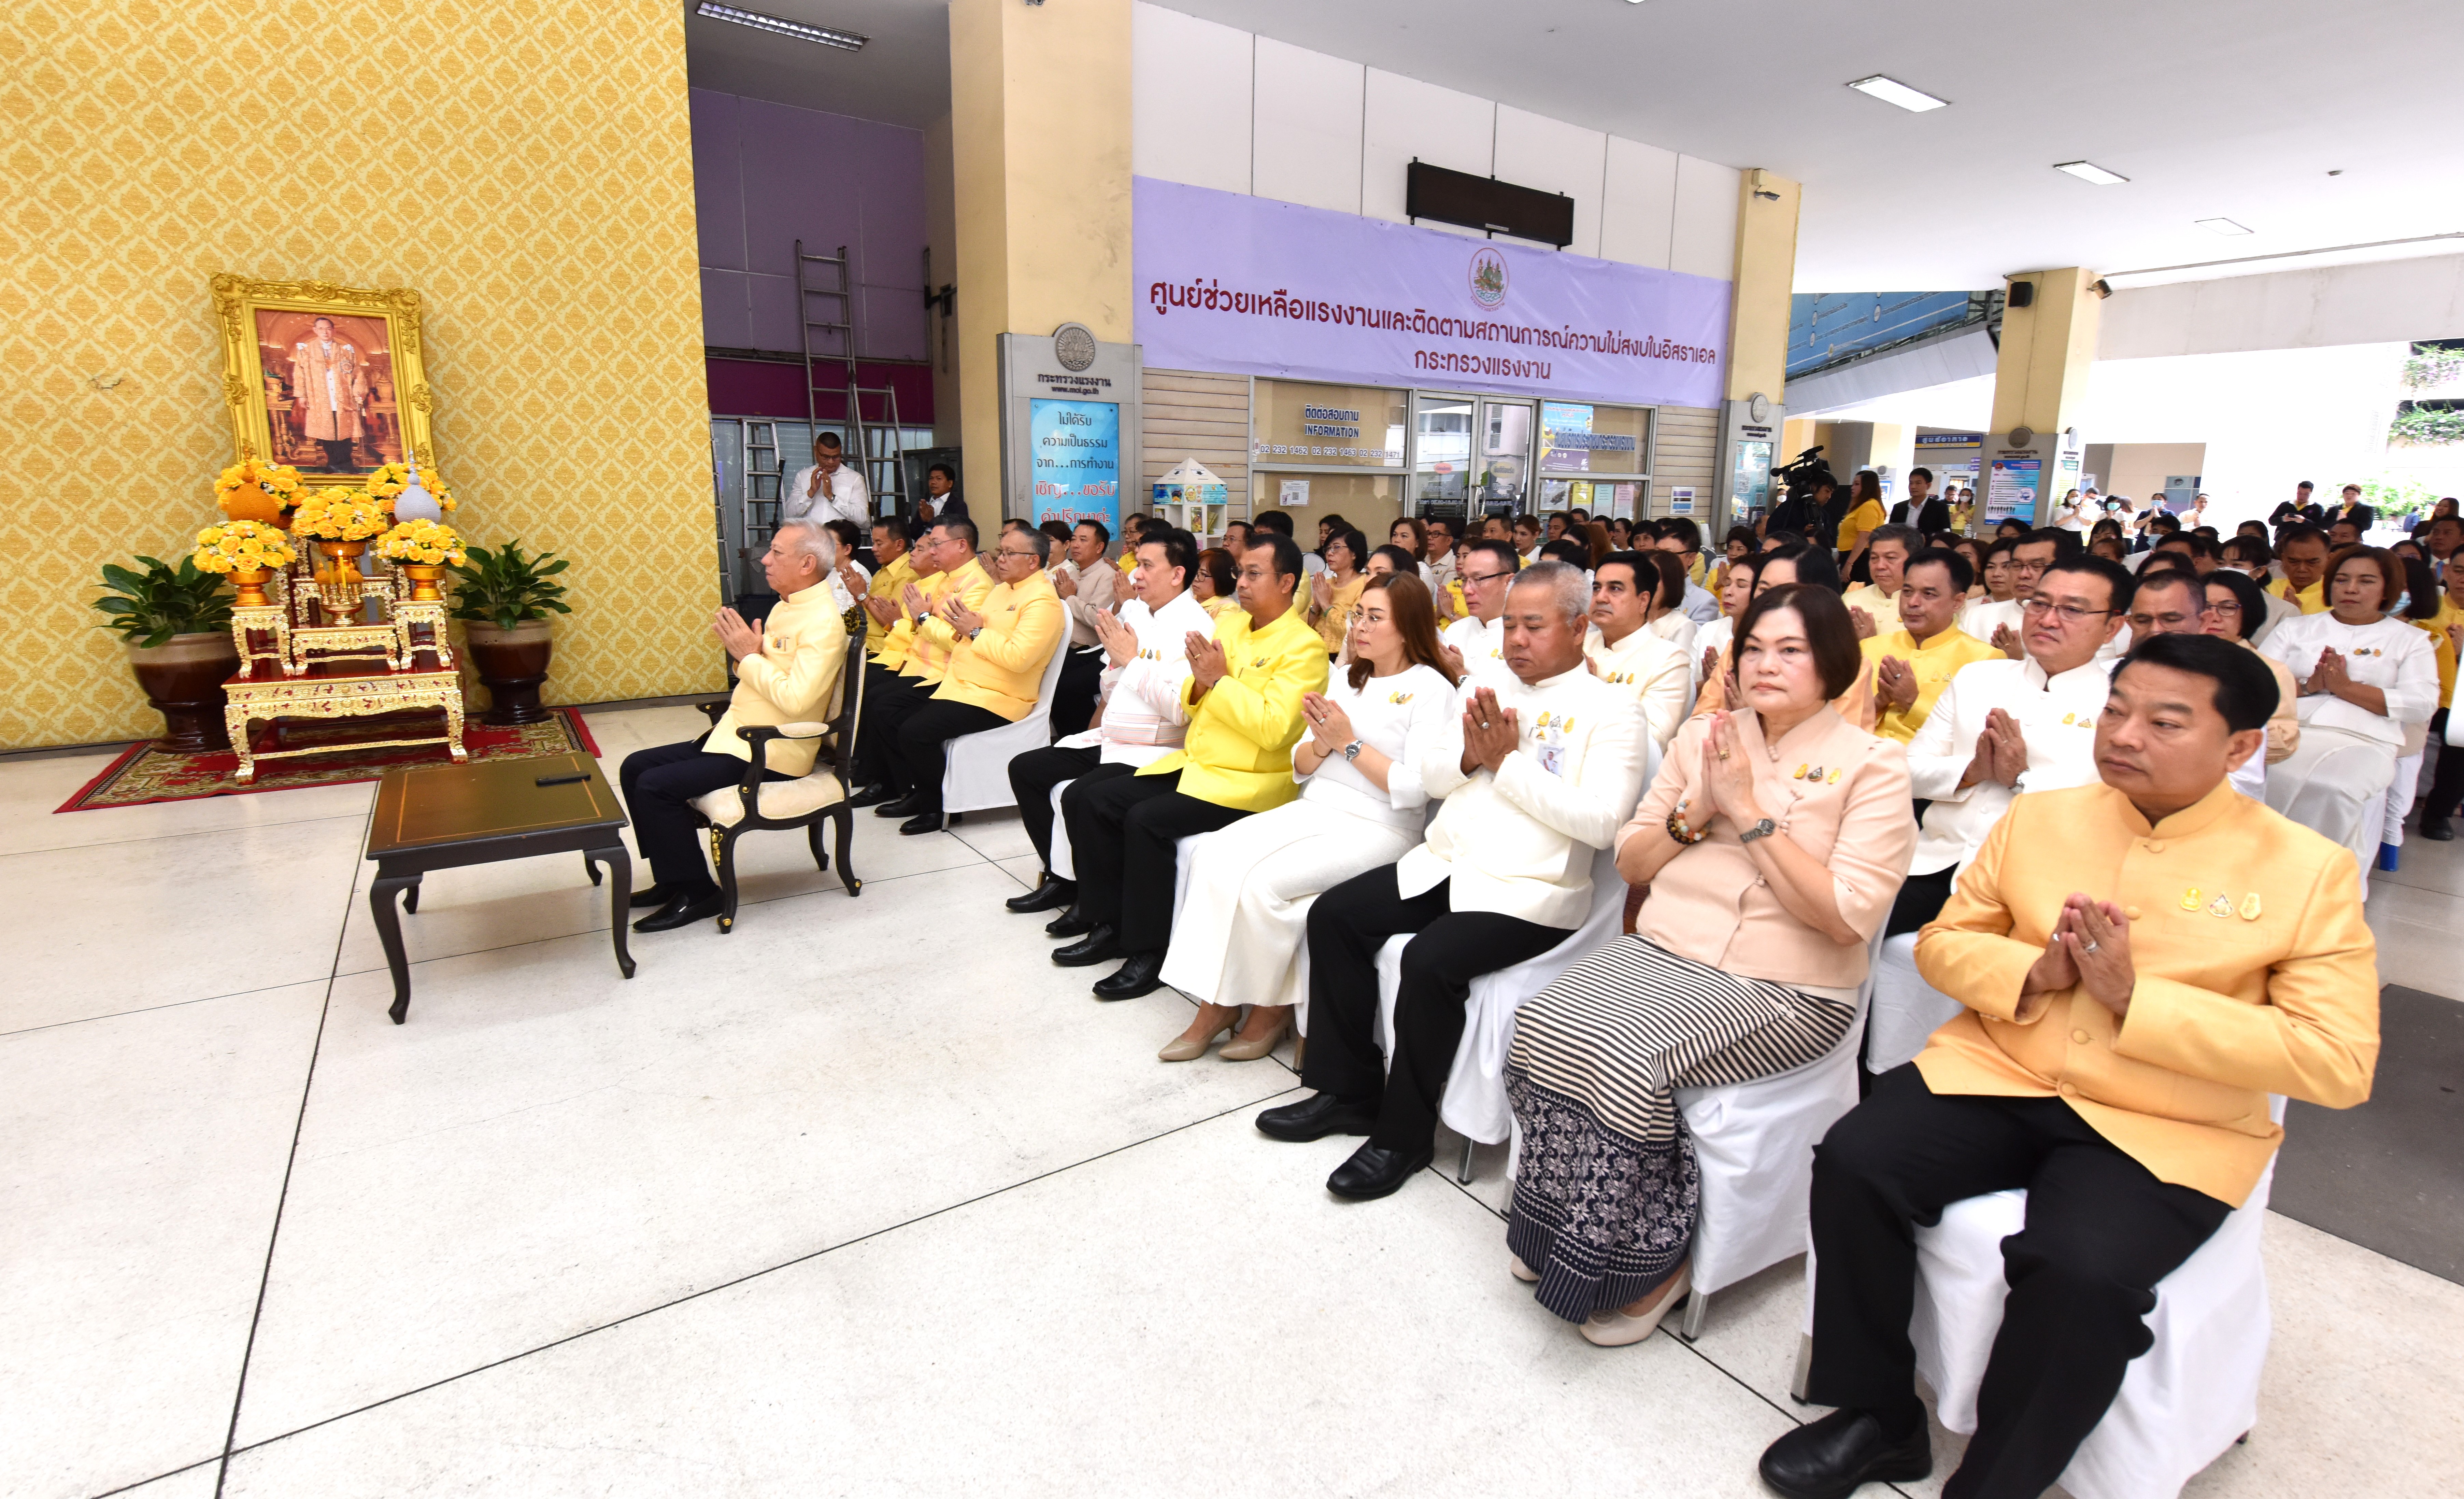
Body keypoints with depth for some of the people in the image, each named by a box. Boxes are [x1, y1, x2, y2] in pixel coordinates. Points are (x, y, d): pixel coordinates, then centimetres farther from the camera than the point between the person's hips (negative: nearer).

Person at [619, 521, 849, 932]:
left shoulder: (823, 623, -18)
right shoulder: (786, 606, 14)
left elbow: (795, 700, -29)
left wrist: (749, 656, -17)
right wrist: (741, 650, -1)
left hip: (768, 753, -10)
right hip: (735, 736, 10)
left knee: (655, 786, -18)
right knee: (635, 767, 7)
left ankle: (697, 892, -4)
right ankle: (672, 878, 14)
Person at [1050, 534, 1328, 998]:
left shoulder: (1304, 647, -10)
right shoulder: (1228, 624, 12)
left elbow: (1272, 729, -22)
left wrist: (1219, 679, -18)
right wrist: (1199, 682, -6)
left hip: (1247, 781, -8)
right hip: (1195, 762, 8)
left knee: (1147, 819, -28)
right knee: (1088, 797, -4)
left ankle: (1149, 951, -13)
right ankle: (1108, 922, 5)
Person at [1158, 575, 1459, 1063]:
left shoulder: (1431, 690, -4)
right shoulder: (1345, 678, 18)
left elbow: (1417, 789, -15)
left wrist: (1350, 743, -12)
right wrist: (1322, 744, -6)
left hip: (1376, 828, -7)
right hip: (1313, 808, 7)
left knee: (1262, 882, -26)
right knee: (1214, 858, -18)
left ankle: (1271, 1005, -4)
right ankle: (1216, 1004, -14)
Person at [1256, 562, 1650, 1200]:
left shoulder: (1610, 710, -4)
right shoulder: (1484, 687, 15)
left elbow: (1600, 821, -17)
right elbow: (1431, 776, 13)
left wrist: (1510, 761, -15)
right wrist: (1472, 756, -9)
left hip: (1528, 891, -7)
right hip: (1443, 863, 7)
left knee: (1429, 960, -29)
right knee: (1333, 914, -7)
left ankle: (1404, 1134, -6)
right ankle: (1349, 1091, 6)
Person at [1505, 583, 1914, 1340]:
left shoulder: (1872, 763, -2)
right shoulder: (1704, 736, 11)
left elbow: (1847, 916, -13)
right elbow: (1630, 863, 13)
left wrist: (1750, 811, -14)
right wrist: (1697, 811, -5)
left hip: (1783, 989, -4)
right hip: (1662, 951, 5)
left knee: (1625, 1057, -29)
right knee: (1542, 1026, -22)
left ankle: (1649, 1260, -4)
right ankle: (1553, 1234, -2)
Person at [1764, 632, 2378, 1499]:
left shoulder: (2308, 870, -1)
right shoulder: (2037, 818, 7)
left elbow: (2338, 1064, -8)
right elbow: (1942, 943, 11)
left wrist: (2135, 996, -17)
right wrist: (2032, 972, -11)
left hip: (2167, 1131, -2)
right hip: (1998, 1074, 3)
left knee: (2082, 1274, -31)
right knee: (1854, 1164, -21)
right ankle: (1878, 1419, 0)